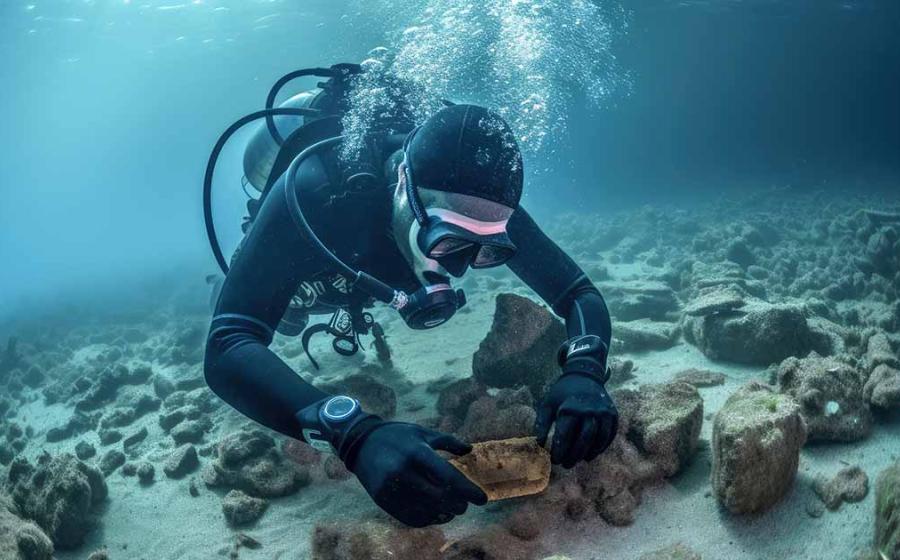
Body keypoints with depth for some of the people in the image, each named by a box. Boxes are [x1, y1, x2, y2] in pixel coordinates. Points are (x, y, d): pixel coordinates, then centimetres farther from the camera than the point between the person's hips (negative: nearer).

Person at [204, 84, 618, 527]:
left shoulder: (476, 204, -38)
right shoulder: (313, 191, -50)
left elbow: (580, 294, -33)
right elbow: (226, 351, -56)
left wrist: (583, 372, -56)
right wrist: (356, 433, -72)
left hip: (361, 285, 3)